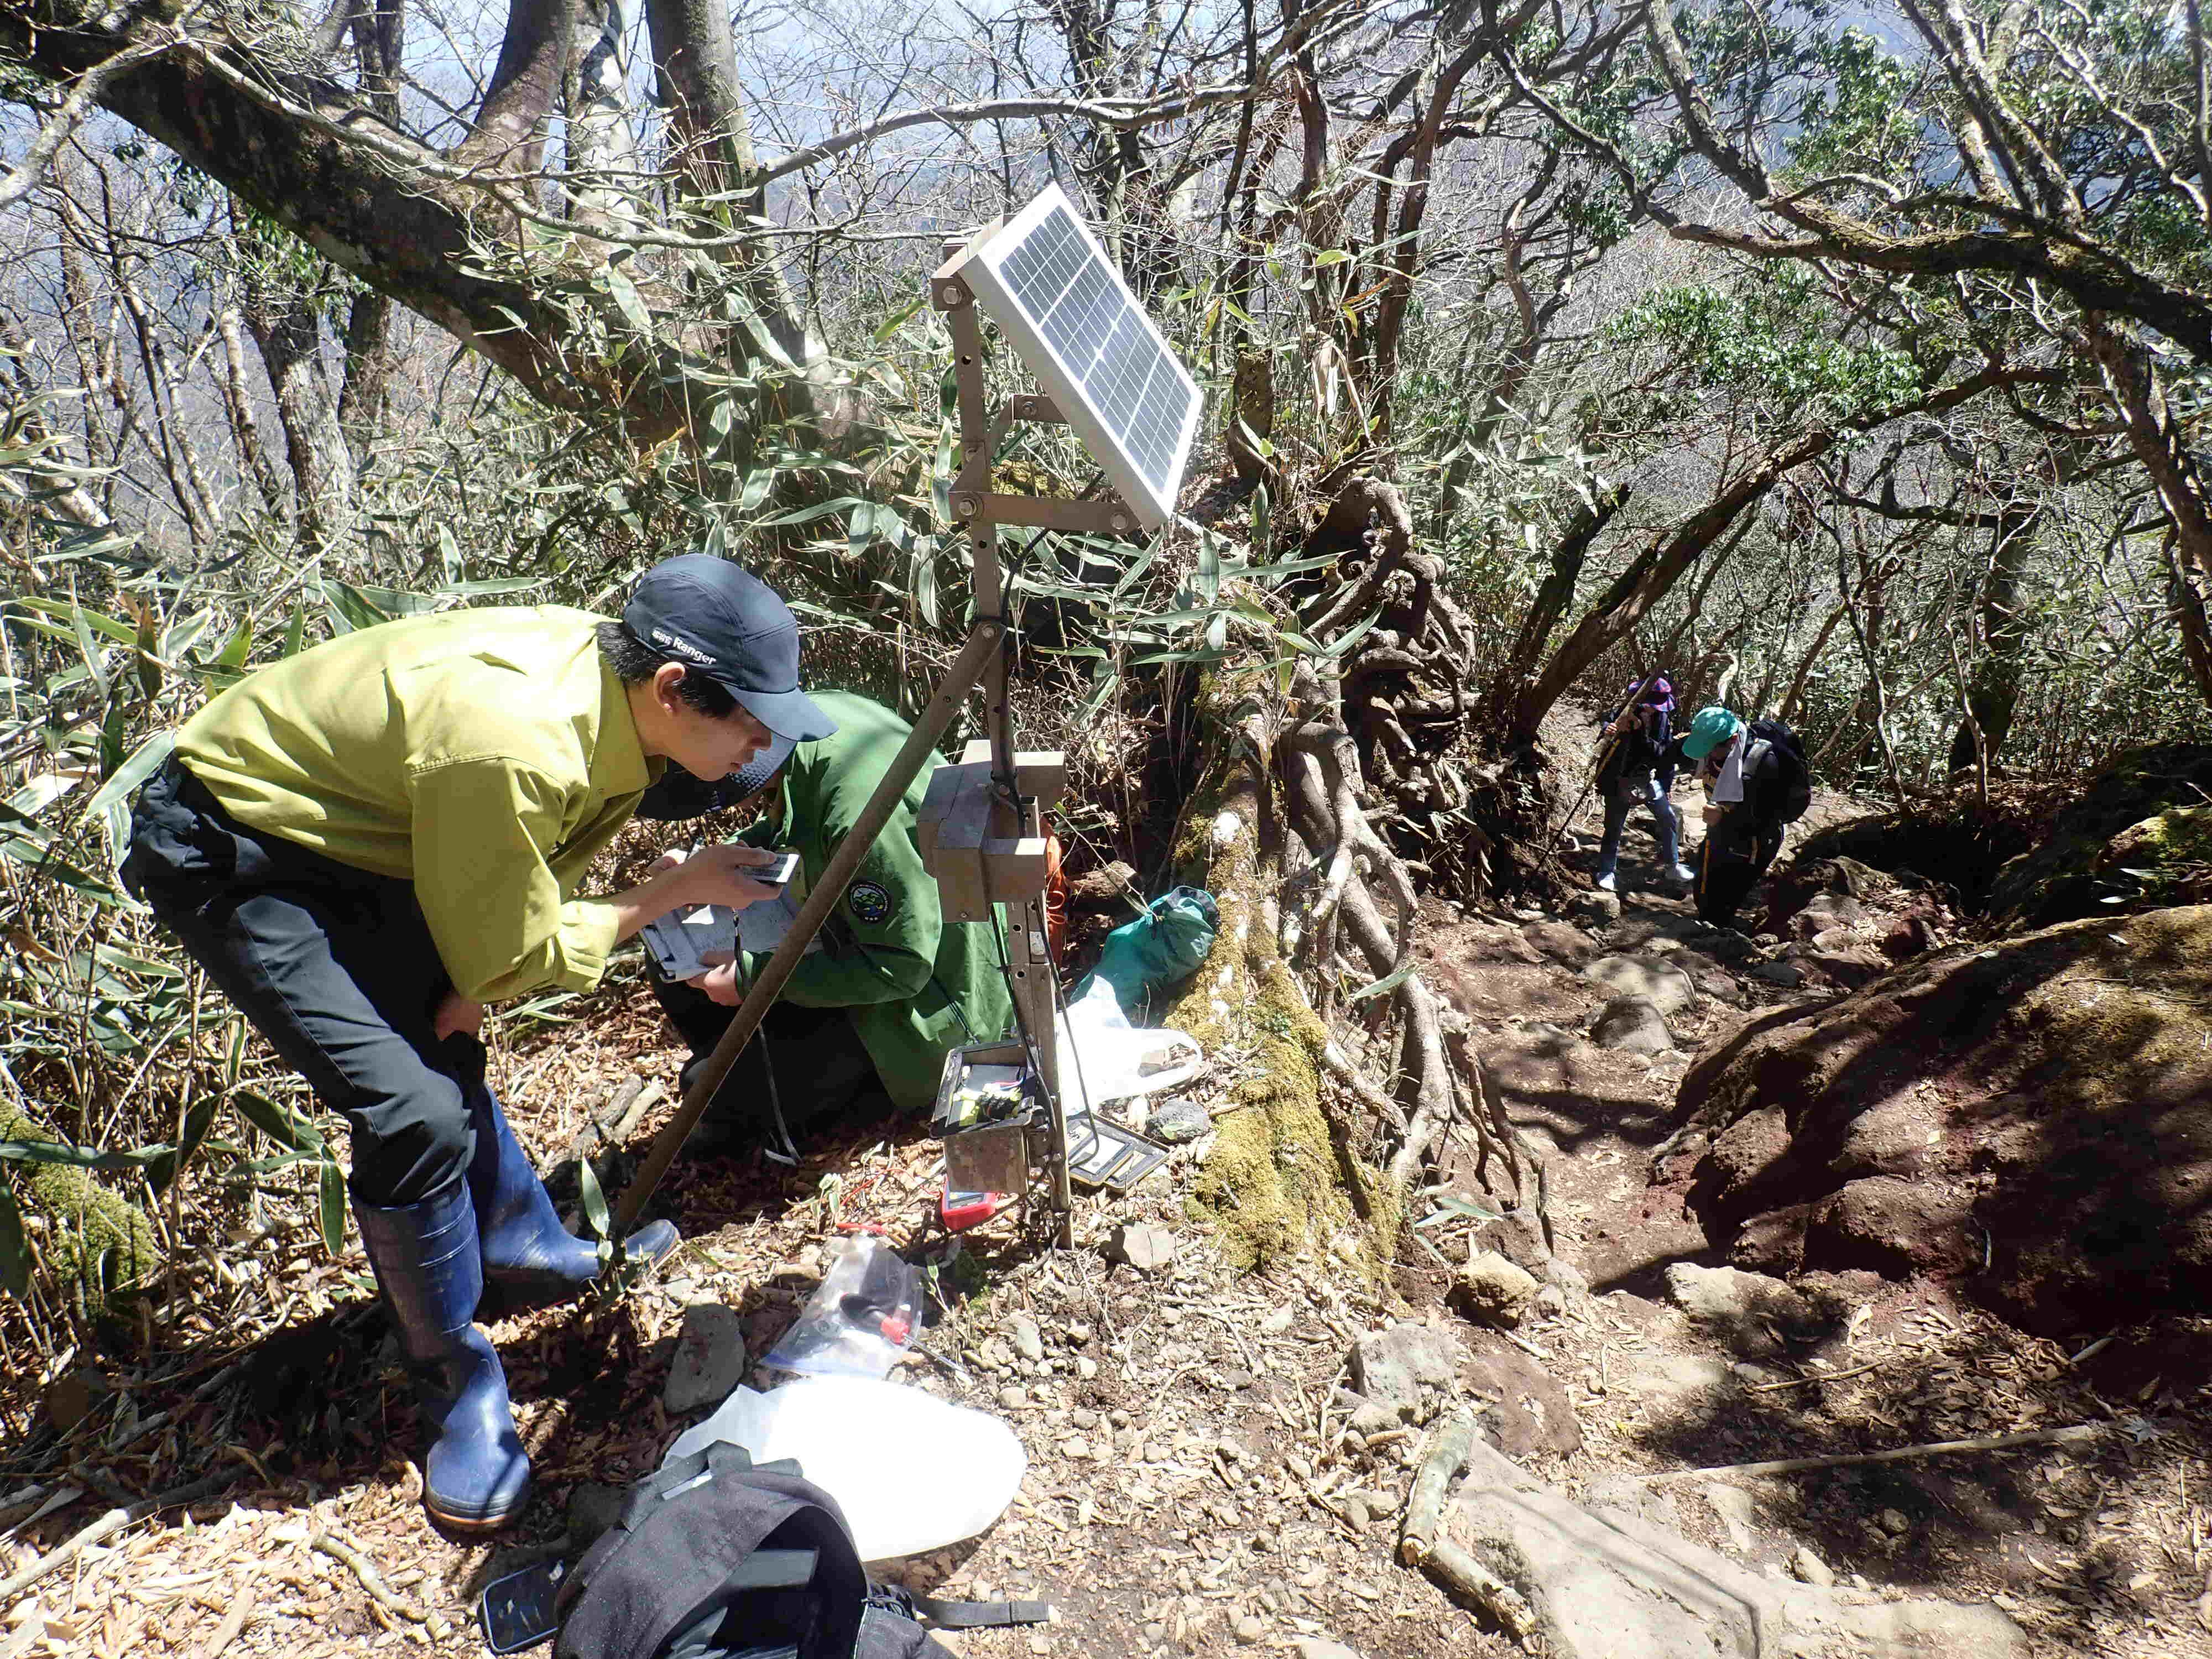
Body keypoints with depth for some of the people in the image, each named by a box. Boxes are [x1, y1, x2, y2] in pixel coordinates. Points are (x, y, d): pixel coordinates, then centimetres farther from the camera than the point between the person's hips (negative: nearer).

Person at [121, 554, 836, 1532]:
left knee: (438, 1054, 20)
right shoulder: (510, 744, -37)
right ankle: (456, 1386, 5)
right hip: (230, 853, -8)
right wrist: (680, 892, -15)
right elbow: (514, 952, -21)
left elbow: (528, 879, 4)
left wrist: (473, 983, -10)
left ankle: (523, 1250, 42)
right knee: (416, 1112, -16)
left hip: (347, 822, 9)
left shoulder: (612, 687, -11)